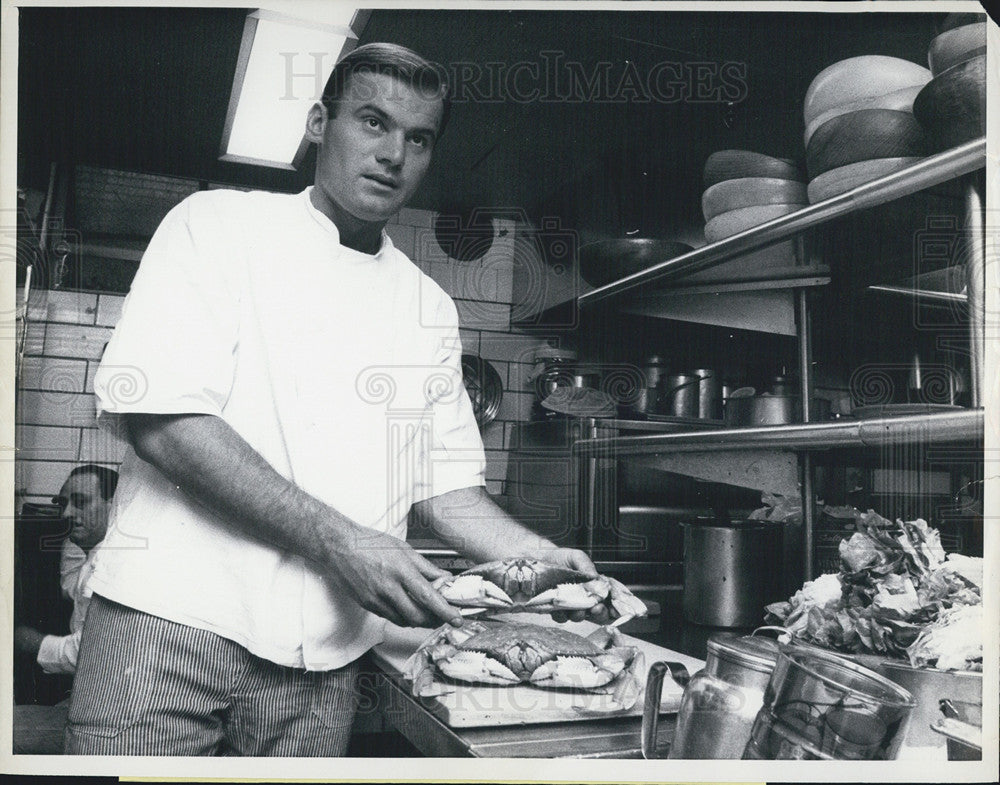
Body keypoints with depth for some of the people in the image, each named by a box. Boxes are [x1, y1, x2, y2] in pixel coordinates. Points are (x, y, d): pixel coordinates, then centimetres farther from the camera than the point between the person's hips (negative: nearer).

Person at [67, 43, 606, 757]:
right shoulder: (220, 225, -1)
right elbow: (159, 417, -14)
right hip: (174, 618, -3)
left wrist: (542, 559, -4)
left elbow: (445, 479, 13)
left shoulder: (430, 306, 11)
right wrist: (336, 539, -20)